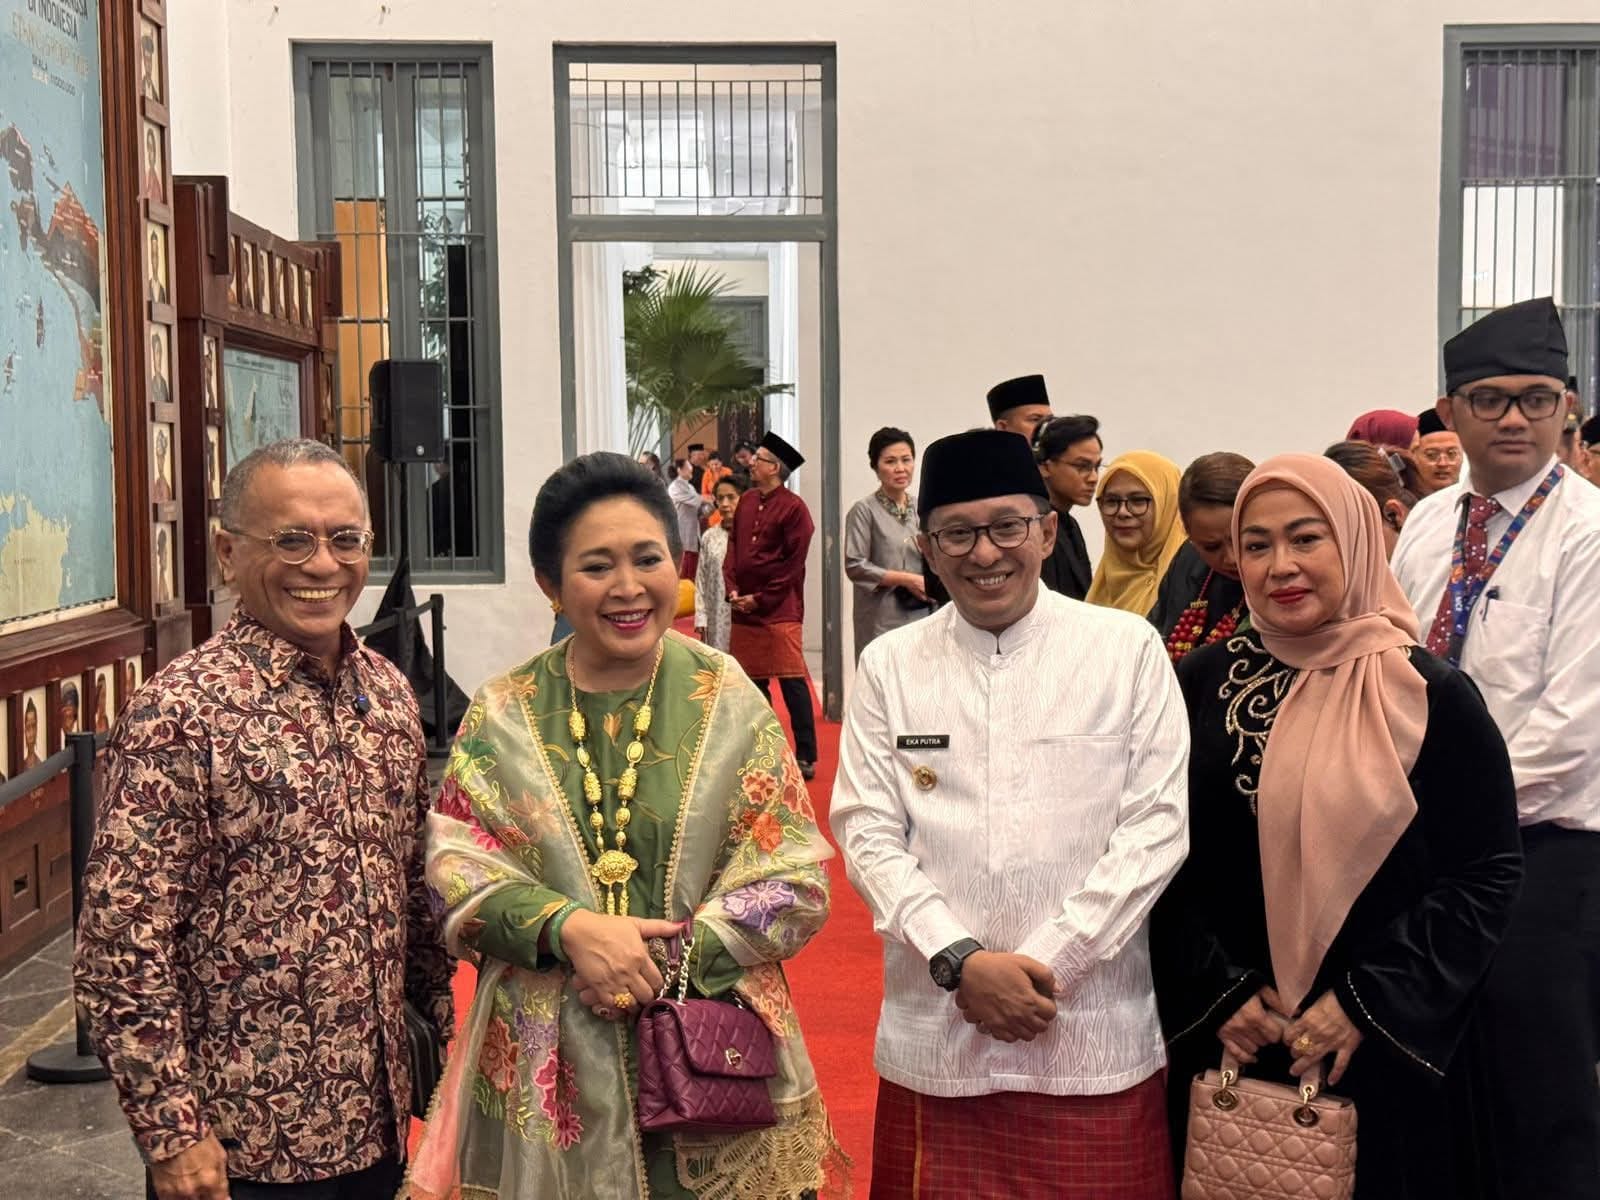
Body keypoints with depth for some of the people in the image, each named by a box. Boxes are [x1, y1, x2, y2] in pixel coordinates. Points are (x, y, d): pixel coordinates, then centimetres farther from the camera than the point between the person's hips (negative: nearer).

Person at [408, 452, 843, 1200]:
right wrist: (569, 927, -19)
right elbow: (457, 867, -3)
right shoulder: (502, 713, 1)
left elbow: (794, 877, -4)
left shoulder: (730, 701, -2)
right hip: (551, 1061, 1)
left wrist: (667, 961, -16)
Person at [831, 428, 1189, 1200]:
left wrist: (1041, 964, -10)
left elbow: (1156, 825, -3)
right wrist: (960, 961, -12)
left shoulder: (1129, 650, 0)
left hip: (1093, 1037, -1)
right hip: (934, 1037, 1)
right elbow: (867, 833, 1)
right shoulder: (889, 665, 4)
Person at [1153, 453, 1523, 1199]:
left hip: (1389, 1049, -2)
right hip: (1227, 1040, 2)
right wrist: (1216, 991, -7)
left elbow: (1486, 874, -7)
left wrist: (1369, 1004, -13)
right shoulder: (1202, 683, -1)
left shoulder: (1430, 695, -7)